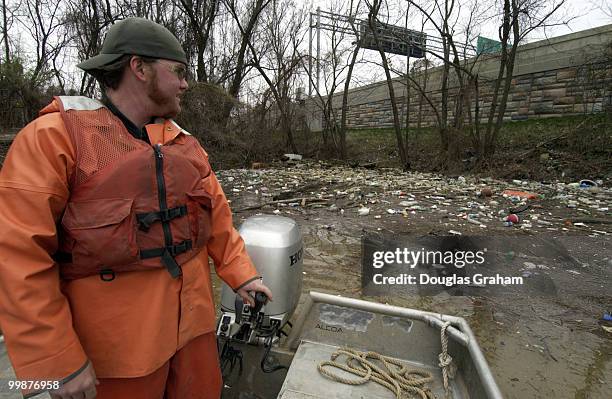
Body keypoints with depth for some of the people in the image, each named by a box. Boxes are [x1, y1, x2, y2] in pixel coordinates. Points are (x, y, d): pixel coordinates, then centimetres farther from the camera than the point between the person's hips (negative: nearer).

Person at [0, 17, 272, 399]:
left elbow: (217, 214, 11)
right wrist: (57, 360, -15)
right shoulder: (55, 136, -12)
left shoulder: (186, 144, 7)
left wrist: (241, 273, 6)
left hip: (194, 318, 6)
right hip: (117, 341, -5)